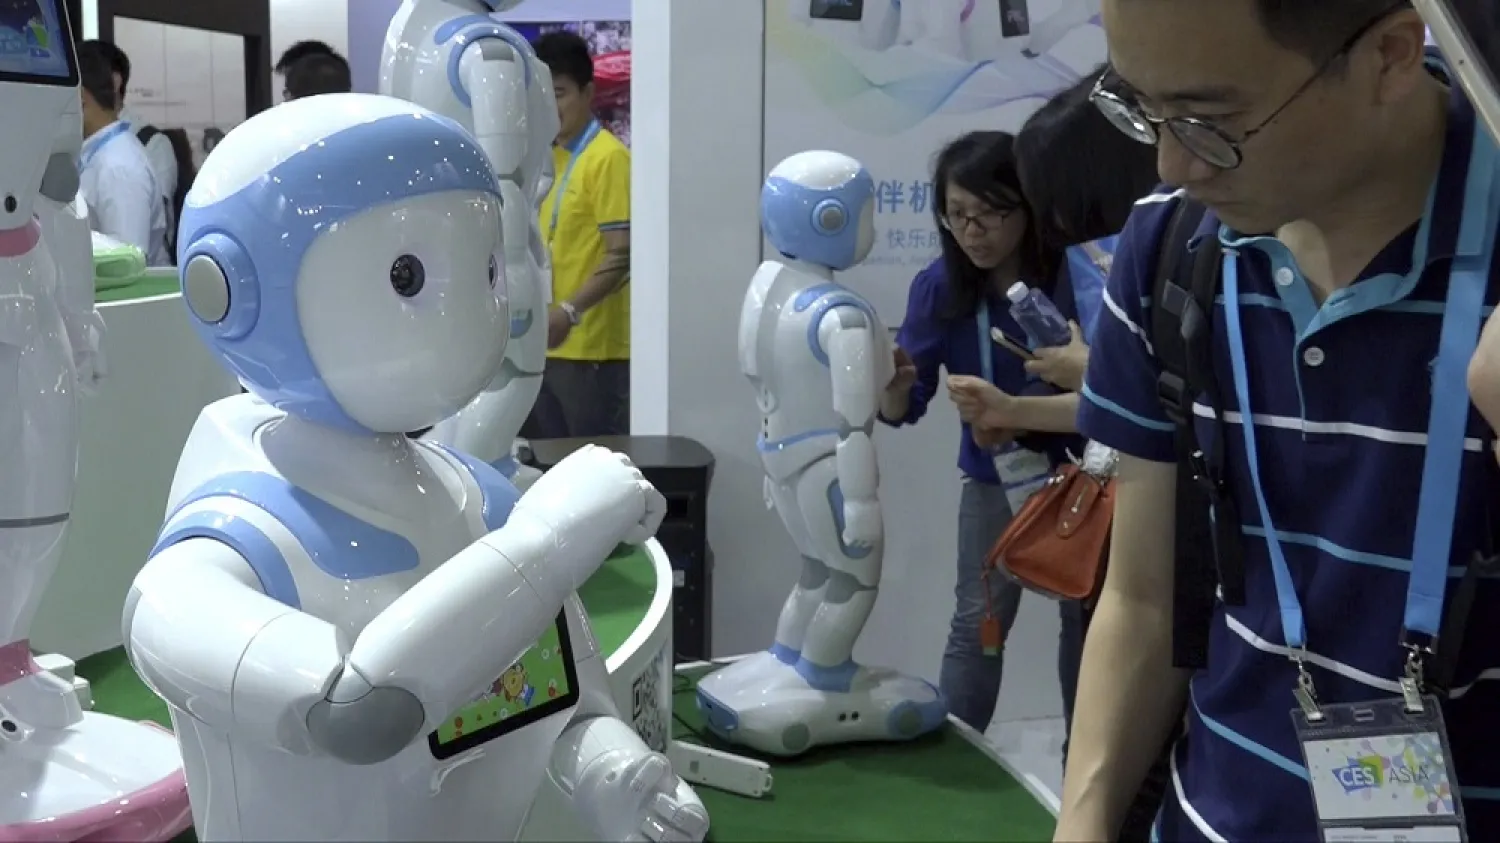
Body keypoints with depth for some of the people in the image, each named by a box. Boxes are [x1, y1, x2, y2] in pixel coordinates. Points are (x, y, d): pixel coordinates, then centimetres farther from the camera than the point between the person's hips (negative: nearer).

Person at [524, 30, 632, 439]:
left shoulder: (608, 158, -10)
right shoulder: (549, 156, 13)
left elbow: (622, 254, -16)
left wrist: (570, 312, -24)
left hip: (591, 348, -8)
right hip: (546, 345, 8)